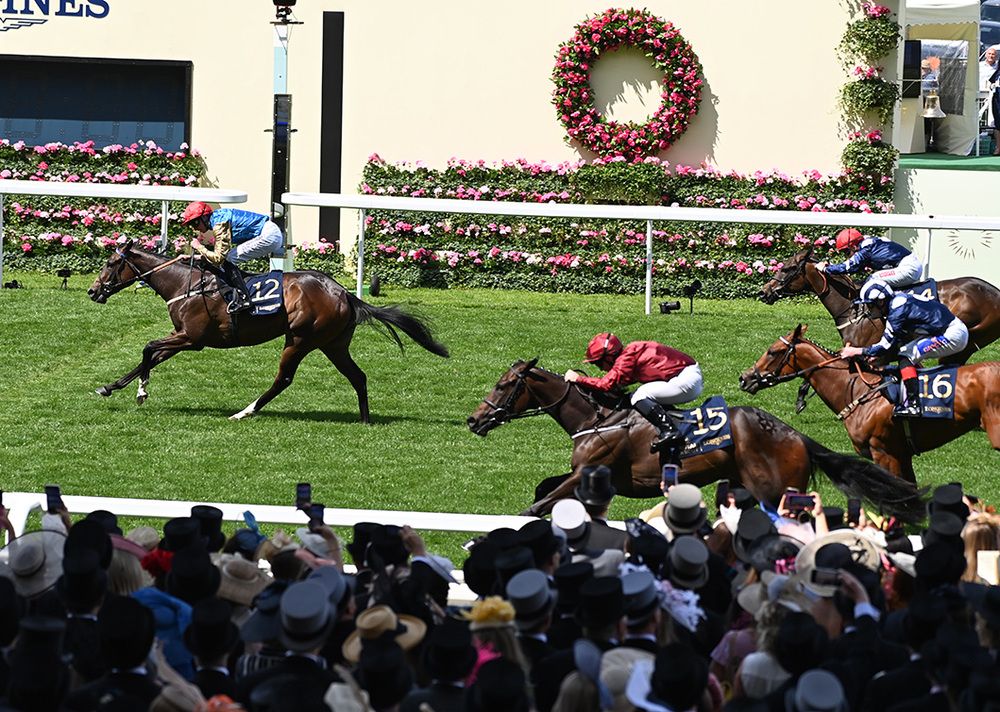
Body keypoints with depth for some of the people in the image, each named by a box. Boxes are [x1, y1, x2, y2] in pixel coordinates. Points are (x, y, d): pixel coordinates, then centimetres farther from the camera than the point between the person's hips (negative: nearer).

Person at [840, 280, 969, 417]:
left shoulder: (897, 310, -18)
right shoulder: (899, 301, 11)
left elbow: (886, 346, -14)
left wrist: (857, 351, -7)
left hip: (952, 336, -10)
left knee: (906, 355, -12)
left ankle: (913, 405, -17)